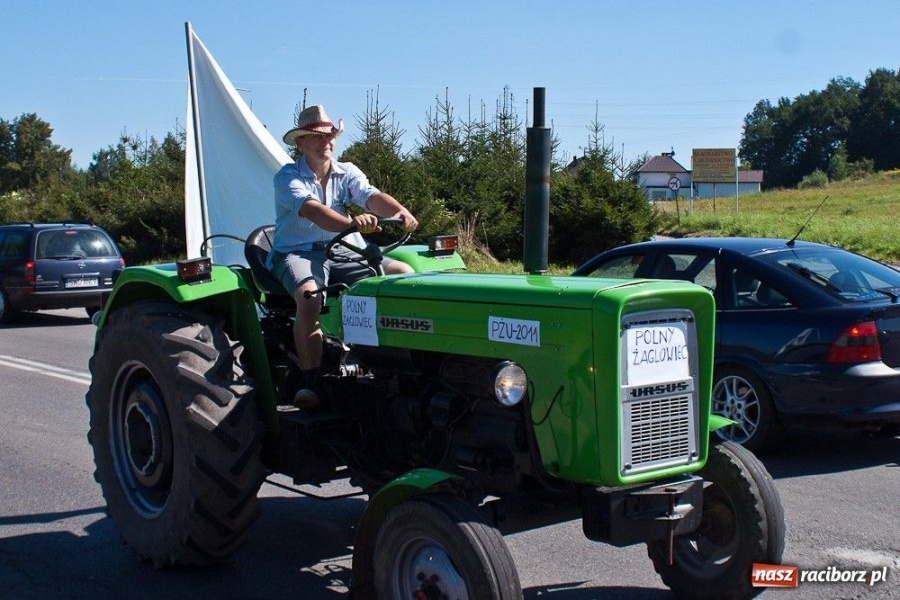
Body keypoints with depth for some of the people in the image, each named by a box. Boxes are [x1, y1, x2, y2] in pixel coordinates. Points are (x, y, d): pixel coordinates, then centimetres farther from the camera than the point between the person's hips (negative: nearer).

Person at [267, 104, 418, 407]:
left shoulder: (347, 173, 9)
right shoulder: (288, 177, -5)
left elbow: (373, 197, -12)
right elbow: (311, 209, -26)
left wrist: (399, 211, -35)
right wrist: (350, 222, -46)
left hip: (340, 252, 5)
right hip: (297, 253, -5)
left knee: (404, 273, -12)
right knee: (310, 297, -37)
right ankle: (308, 382, -32)